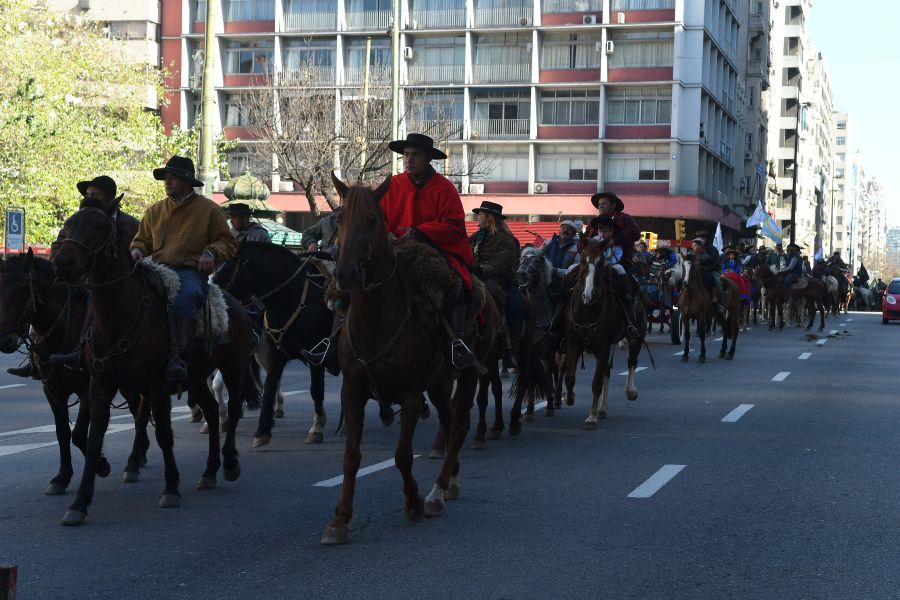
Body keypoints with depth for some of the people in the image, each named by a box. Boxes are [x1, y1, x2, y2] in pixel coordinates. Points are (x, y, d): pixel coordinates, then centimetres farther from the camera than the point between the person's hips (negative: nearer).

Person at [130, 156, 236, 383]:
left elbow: (227, 242, 11)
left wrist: (211, 253, -10)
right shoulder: (154, 211, 23)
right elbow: (142, 240, 31)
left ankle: (182, 357, -42)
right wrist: (138, 250, 7)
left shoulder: (209, 209, 11)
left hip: (191, 271, -3)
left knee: (186, 295, -39)